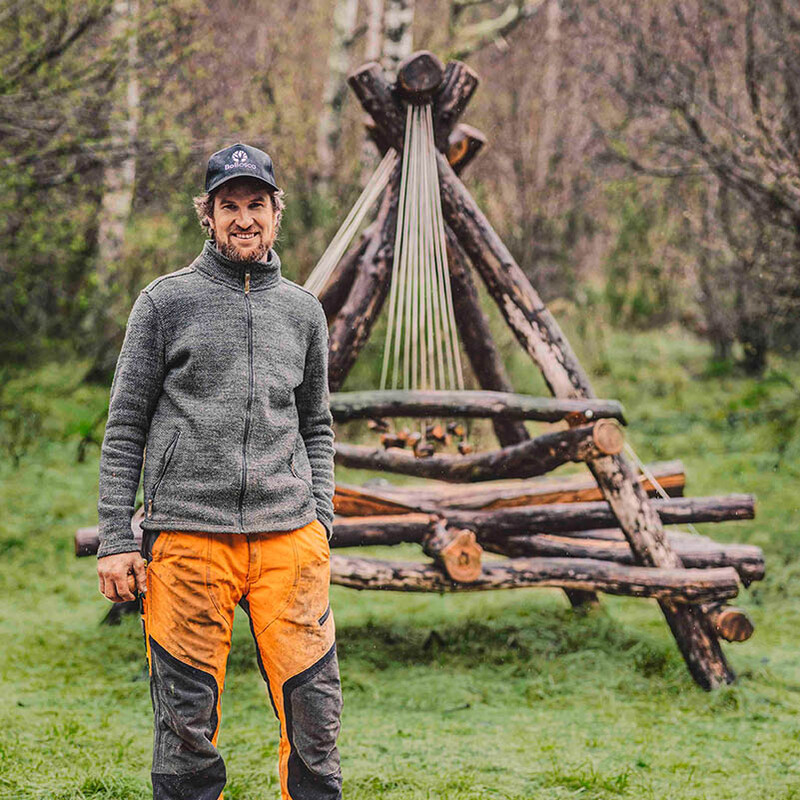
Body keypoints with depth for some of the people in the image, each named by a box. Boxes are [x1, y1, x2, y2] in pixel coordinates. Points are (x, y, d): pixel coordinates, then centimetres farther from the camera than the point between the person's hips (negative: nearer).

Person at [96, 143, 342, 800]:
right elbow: (125, 428, 4)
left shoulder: (302, 310, 16)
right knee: (187, 720, 0)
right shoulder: (166, 302, 5)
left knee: (314, 709, -2)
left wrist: (321, 517, 8)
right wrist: (116, 541, -2)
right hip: (188, 533, -2)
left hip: (289, 536, 3)